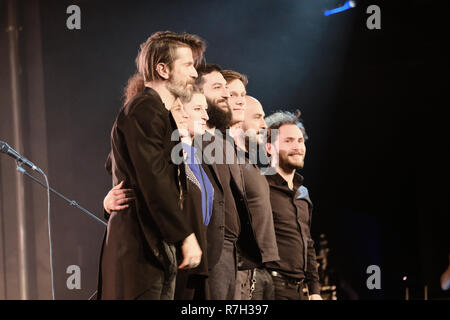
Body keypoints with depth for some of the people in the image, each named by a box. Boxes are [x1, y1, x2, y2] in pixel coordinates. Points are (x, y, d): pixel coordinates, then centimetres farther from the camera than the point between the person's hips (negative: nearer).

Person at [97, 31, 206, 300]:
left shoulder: (160, 113, 22)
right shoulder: (144, 109, -10)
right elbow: (154, 181, -19)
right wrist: (186, 236, -20)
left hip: (159, 250, 10)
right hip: (141, 249, -10)